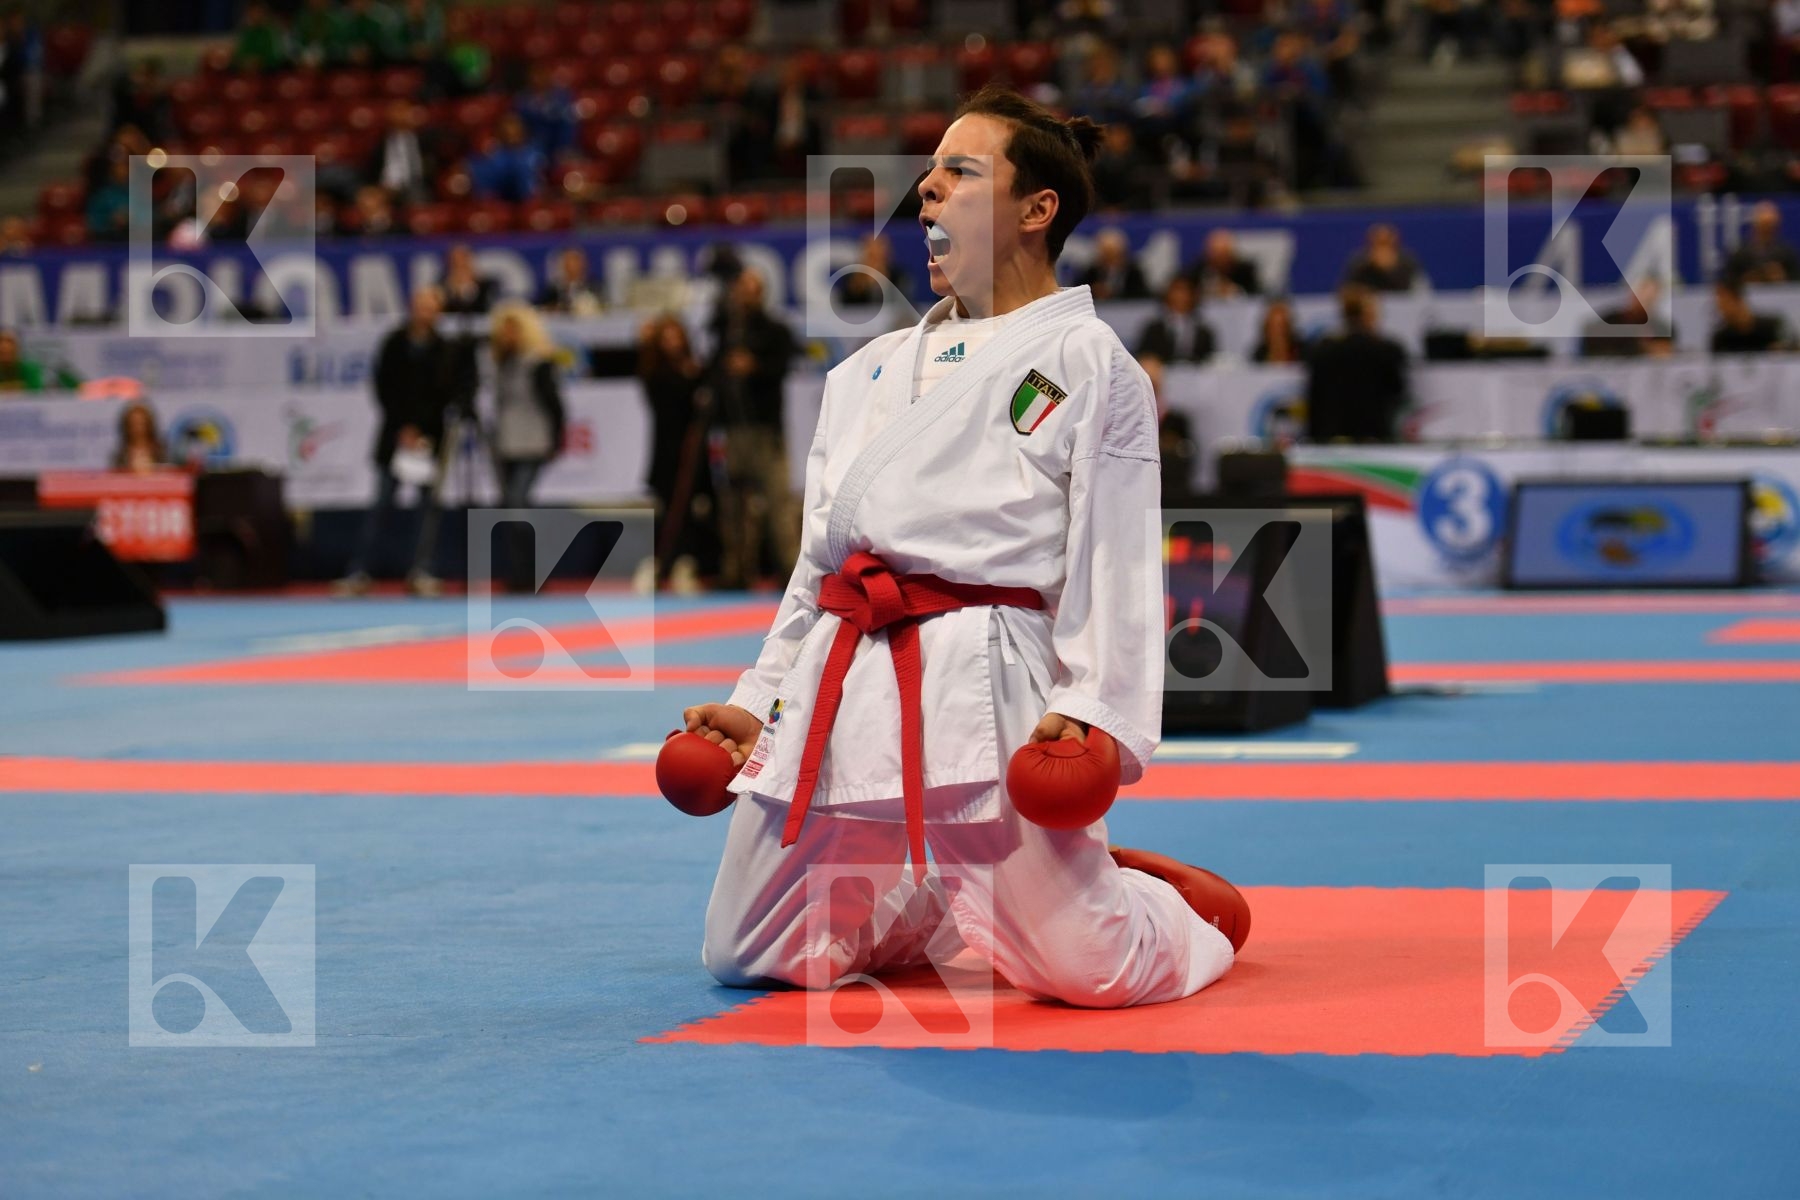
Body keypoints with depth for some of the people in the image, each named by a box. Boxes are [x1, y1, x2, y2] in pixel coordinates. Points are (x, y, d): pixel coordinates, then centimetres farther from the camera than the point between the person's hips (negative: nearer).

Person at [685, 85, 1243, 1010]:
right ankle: (935, 912, 35)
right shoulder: (871, 369, 21)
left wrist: (1094, 709, -17)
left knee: (1088, 969, -15)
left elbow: (1115, 559, -4)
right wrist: (759, 699, 19)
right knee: (747, 958, 9)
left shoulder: (1087, 360, 3)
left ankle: (1151, 903, 22)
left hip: (985, 685, -6)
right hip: (840, 686, 6)